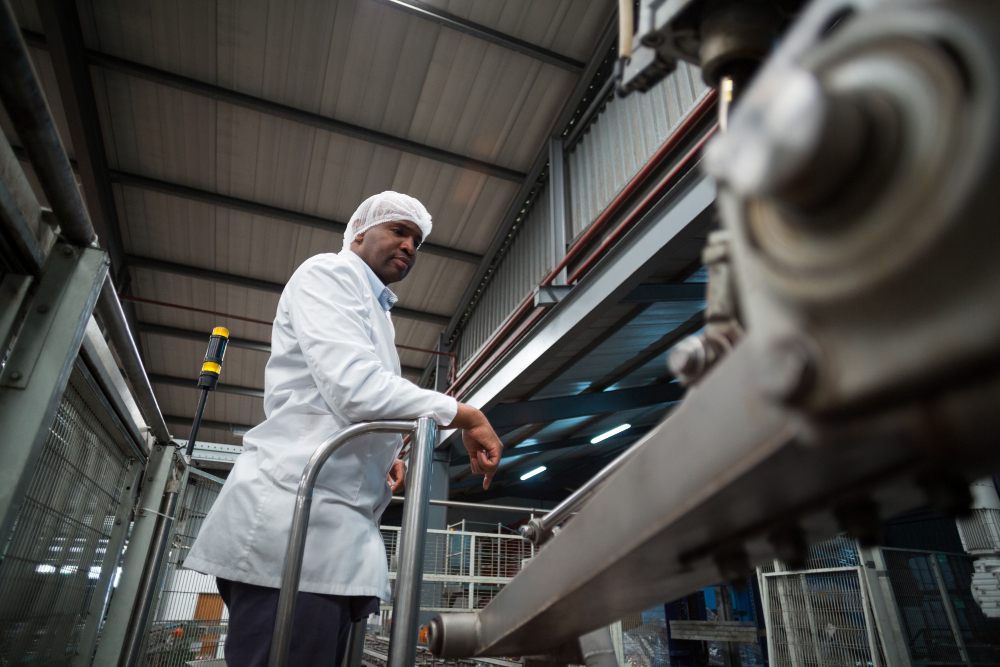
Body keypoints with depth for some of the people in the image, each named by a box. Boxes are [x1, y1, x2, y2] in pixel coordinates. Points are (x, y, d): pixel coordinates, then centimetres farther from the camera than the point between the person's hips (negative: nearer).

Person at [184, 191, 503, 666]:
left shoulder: (374, 313, 25)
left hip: (336, 528, 9)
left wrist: (384, 459, 7)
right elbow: (354, 387, -18)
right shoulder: (329, 274, -2)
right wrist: (464, 416, -12)